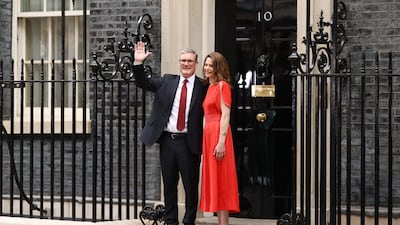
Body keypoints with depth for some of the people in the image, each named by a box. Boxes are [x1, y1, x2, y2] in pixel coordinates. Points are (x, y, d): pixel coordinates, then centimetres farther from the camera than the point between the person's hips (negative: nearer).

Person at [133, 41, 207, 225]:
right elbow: (143, 83, 7)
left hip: (188, 142, -3)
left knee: (191, 185, 2)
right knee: (169, 184, 11)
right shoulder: (167, 81, 9)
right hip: (167, 139, 3)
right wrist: (138, 63, -8)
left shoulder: (203, 87, -2)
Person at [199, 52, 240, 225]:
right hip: (208, 134, 9)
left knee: (220, 181, -7)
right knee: (213, 180, 9)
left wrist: (221, 142, -21)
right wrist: (206, 140, 10)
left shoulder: (222, 86, -8)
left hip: (218, 135, -9)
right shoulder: (210, 87, 17)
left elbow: (225, 115, -14)